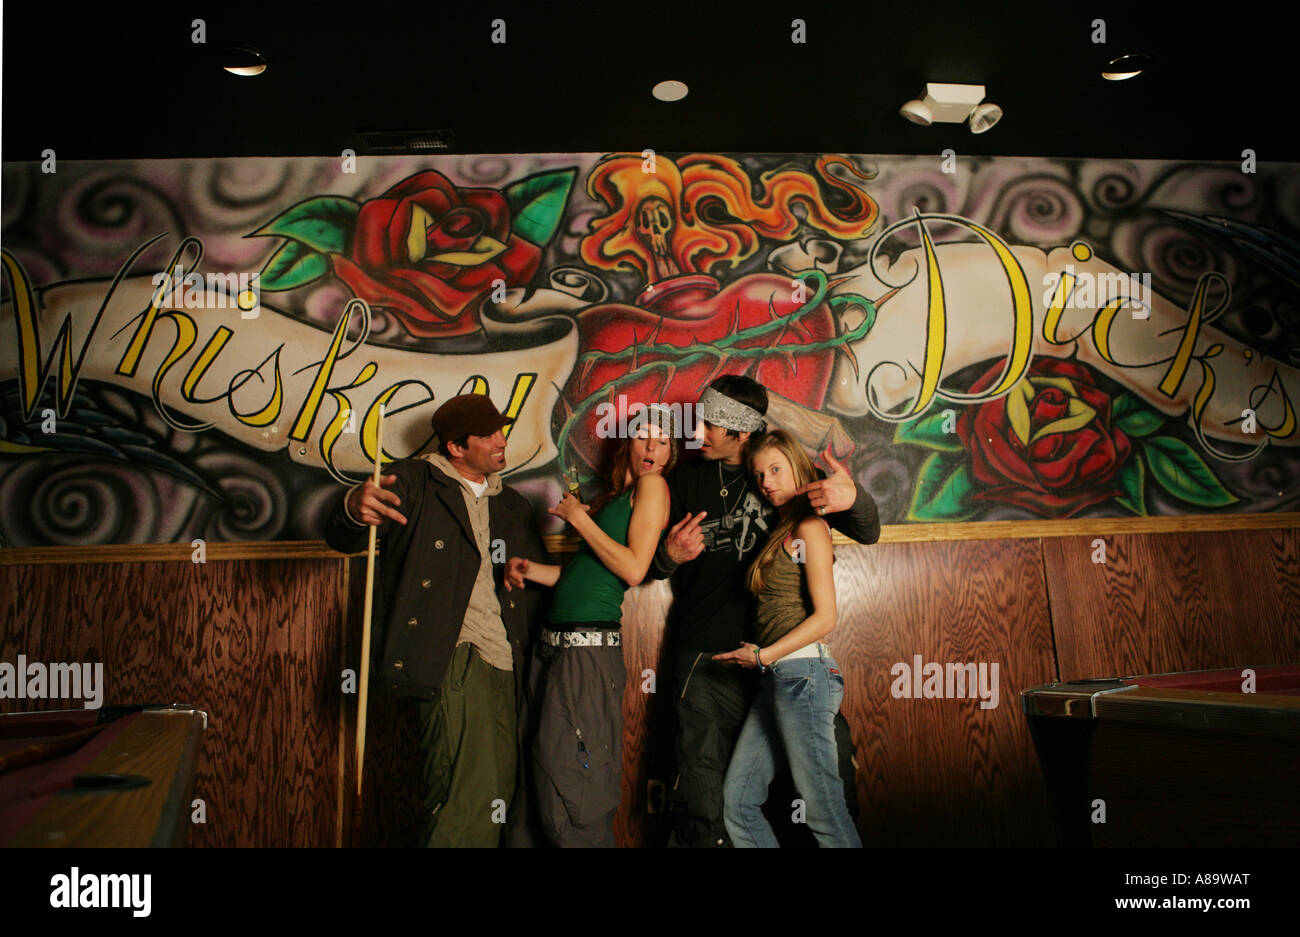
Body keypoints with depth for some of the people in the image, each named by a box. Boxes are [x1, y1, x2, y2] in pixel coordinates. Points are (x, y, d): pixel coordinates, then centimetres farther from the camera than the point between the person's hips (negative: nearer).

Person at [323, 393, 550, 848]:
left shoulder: (511, 504, 22)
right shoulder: (413, 482, 4)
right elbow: (343, 540, -6)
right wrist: (354, 510, -30)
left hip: (503, 662, 6)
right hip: (453, 658, -6)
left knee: (498, 789, 6)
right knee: (471, 791, -16)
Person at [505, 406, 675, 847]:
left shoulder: (653, 484, -2)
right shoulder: (617, 496, 20)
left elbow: (634, 569, -14)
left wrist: (579, 517, -7)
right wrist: (528, 569, 6)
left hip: (589, 647, -9)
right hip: (559, 644, 9)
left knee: (568, 775, -6)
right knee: (549, 770, 13)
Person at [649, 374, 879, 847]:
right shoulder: (687, 479, 8)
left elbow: (868, 534, 4)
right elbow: (648, 567, 12)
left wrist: (853, 498, -19)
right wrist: (671, 554, -12)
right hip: (709, 662, 0)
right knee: (701, 805, -2)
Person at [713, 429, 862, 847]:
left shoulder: (809, 527, -5)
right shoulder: (781, 530, 18)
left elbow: (824, 617, -12)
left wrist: (763, 655, -11)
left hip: (802, 671, -9)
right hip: (777, 678, 9)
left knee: (822, 810, -4)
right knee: (738, 802, 7)